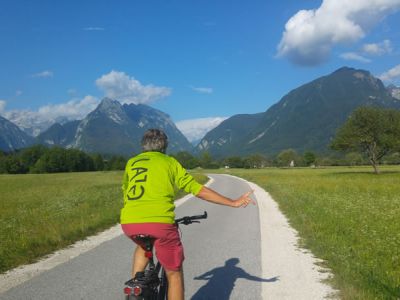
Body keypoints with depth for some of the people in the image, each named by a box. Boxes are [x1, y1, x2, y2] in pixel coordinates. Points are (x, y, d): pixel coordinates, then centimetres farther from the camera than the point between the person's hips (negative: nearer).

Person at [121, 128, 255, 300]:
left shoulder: (132, 162, 21)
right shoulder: (170, 162, 13)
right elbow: (199, 190, 9)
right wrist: (233, 203, 16)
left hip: (129, 223, 4)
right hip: (159, 221, -3)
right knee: (174, 274, 15)